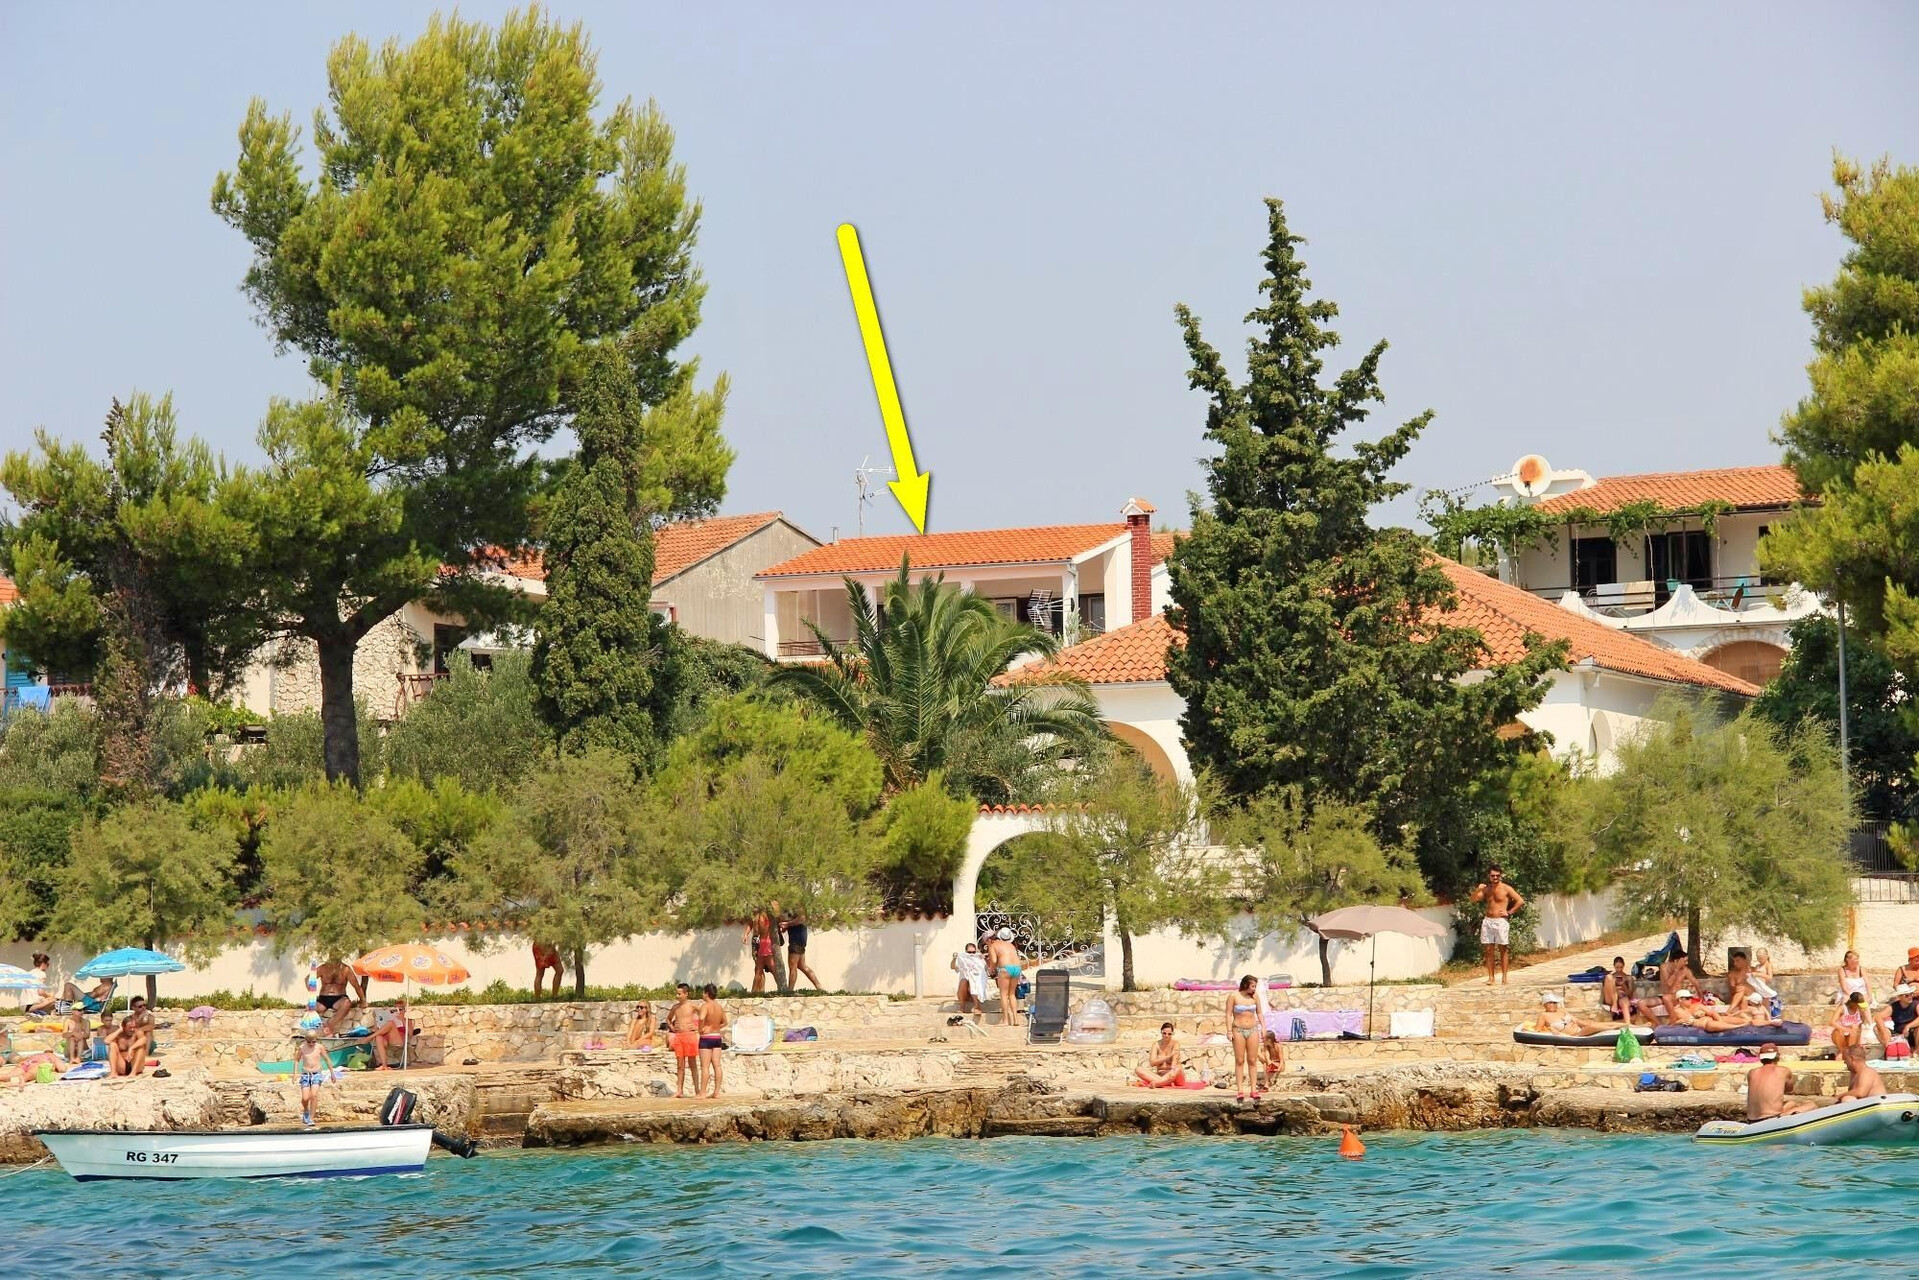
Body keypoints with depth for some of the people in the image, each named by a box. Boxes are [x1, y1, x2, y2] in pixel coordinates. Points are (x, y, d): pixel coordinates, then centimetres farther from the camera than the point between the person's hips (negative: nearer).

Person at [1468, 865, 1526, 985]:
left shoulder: (1506, 889, -3)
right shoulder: (1486, 889, 11)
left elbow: (1520, 901, -7)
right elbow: (1474, 899, 9)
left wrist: (1509, 912, -8)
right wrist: (1478, 889, -8)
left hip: (1501, 921, -5)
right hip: (1488, 921, 5)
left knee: (1503, 949, -1)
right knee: (1489, 950, 3)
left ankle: (1505, 977, 2)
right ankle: (1490, 977, 6)